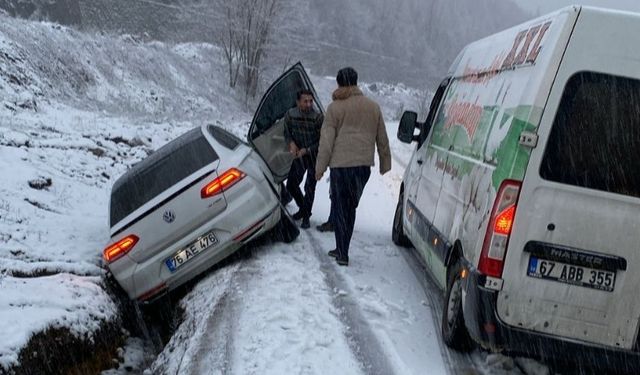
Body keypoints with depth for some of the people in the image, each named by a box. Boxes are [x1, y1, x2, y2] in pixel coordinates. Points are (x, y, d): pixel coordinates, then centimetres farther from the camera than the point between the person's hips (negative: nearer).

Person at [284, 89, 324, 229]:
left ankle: (306, 217, 6)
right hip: (299, 155, 5)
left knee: (309, 186, -9)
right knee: (291, 185, 10)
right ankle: (303, 208, 34)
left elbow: (322, 141, -15)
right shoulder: (290, 115, -9)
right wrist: (291, 143, -15)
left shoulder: (318, 117, -21)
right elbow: (287, 133, 6)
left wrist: (306, 150, -22)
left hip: (314, 156, -5)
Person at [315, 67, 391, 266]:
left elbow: (326, 140, -6)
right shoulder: (373, 107, 10)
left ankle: (342, 253, 1)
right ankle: (342, 249, 21)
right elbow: (382, 138, 16)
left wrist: (320, 167, -2)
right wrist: (385, 163, 25)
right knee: (350, 207, 15)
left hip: (340, 164, -4)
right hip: (364, 164, 4)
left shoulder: (335, 107, -3)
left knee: (340, 207, 4)